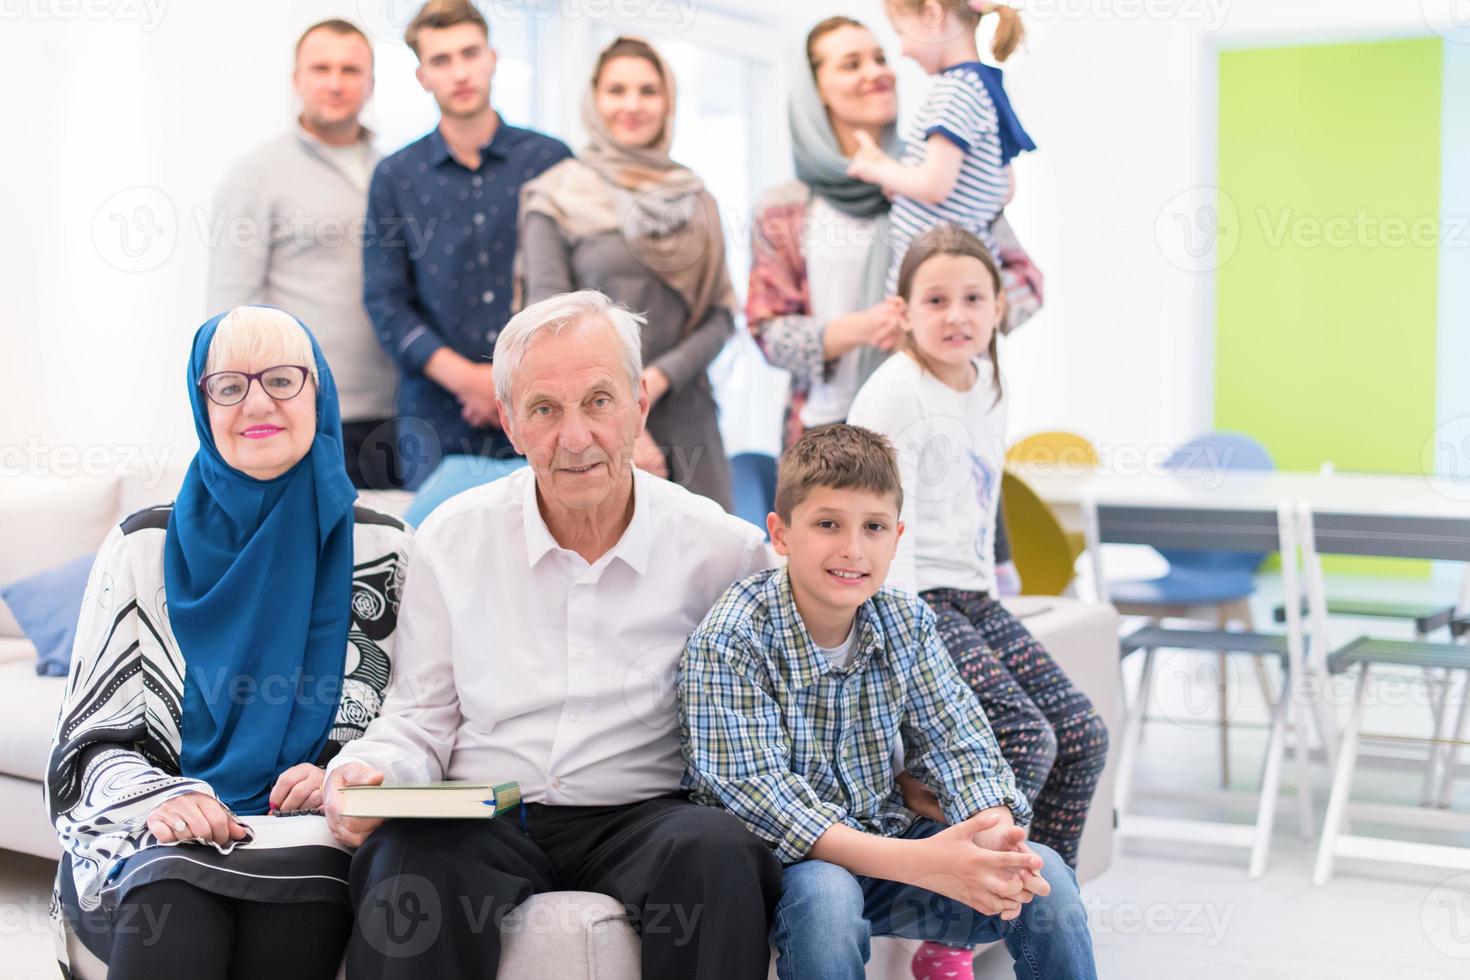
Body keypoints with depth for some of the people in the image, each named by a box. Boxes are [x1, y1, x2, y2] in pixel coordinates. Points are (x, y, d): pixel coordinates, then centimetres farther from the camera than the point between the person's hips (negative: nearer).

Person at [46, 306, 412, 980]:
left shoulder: (380, 549, 9)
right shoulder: (144, 548, 10)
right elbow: (91, 739, 7)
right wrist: (159, 800, -14)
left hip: (313, 834, 1)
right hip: (155, 835, 0)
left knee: (299, 885, -35)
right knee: (171, 907, -36)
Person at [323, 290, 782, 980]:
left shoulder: (724, 548, 2)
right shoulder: (452, 539, 6)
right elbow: (421, 720, 11)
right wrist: (368, 775, -11)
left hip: (645, 817, 0)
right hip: (482, 821, 1)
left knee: (715, 849, -33)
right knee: (404, 858, -33)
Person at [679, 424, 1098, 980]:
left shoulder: (907, 622, -1)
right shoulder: (729, 642, -19)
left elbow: (957, 741, -1)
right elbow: (756, 793, -26)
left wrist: (994, 830, -26)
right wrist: (916, 863, -36)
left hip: (885, 841, 5)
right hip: (786, 864, -5)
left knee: (1045, 877, -13)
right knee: (824, 894, -37)